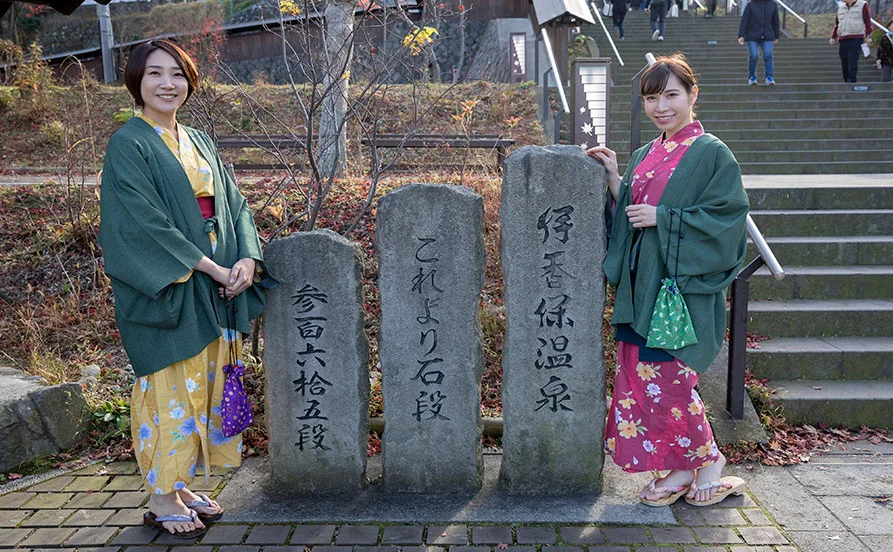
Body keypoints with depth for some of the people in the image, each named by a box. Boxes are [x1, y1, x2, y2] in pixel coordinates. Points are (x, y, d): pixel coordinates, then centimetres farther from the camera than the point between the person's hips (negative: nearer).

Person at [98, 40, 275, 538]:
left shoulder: (198, 142, 14)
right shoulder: (129, 146, -7)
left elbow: (233, 204, 10)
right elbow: (146, 222, -16)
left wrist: (247, 258, -8)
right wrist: (210, 268, -18)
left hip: (215, 290, 7)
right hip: (164, 292, -7)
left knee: (203, 384, 11)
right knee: (170, 388, 0)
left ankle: (182, 485, 25)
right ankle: (161, 499, 15)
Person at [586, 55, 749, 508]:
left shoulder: (712, 154, -6)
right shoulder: (645, 156, 14)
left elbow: (726, 218, -13)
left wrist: (662, 218, -16)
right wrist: (614, 179, 3)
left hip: (684, 284, -7)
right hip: (641, 284, 7)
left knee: (666, 377, -6)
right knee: (640, 375, 6)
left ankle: (707, 459, 18)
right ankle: (678, 469, 21)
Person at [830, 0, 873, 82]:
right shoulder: (841, 8, 19)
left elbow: (868, 22, -2)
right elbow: (836, 24, 22)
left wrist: (868, 36, -10)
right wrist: (833, 38, 14)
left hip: (856, 39, -5)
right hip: (842, 40, 5)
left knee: (853, 61, -15)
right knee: (844, 62, 2)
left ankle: (851, 80, -18)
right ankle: (846, 80, 8)